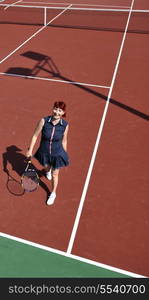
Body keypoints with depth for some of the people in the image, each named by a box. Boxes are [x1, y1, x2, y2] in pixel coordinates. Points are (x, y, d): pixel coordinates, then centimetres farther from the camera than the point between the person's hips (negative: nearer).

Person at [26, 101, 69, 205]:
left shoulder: (65, 125, -19)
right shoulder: (44, 121, -21)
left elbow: (64, 141, -4)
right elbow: (35, 135, -9)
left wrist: (65, 154, 4)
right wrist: (30, 149, -7)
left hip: (57, 153, -1)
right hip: (44, 152, 1)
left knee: (55, 174, 13)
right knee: (46, 167, 29)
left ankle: (53, 193, 40)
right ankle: (48, 171, 71)